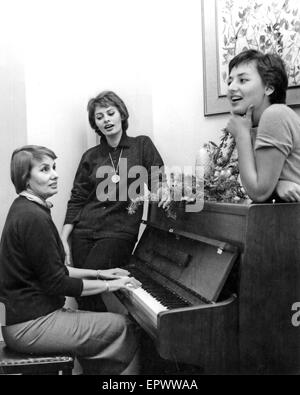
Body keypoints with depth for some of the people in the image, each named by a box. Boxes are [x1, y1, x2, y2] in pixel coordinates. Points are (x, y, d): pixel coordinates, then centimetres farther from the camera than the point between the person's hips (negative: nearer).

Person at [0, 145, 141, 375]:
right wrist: (110, 285, -10)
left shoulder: (23, 209, 10)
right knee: (124, 328, -8)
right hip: (29, 326, -10)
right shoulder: (33, 218, -22)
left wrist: (99, 273, 13)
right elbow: (57, 284, -20)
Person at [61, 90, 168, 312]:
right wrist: (64, 239, 3)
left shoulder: (142, 145, 7)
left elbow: (158, 181, 4)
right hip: (84, 232, 4)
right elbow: (77, 200, 10)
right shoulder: (91, 156, 12)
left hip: (119, 232, -3)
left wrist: (163, 190, -20)